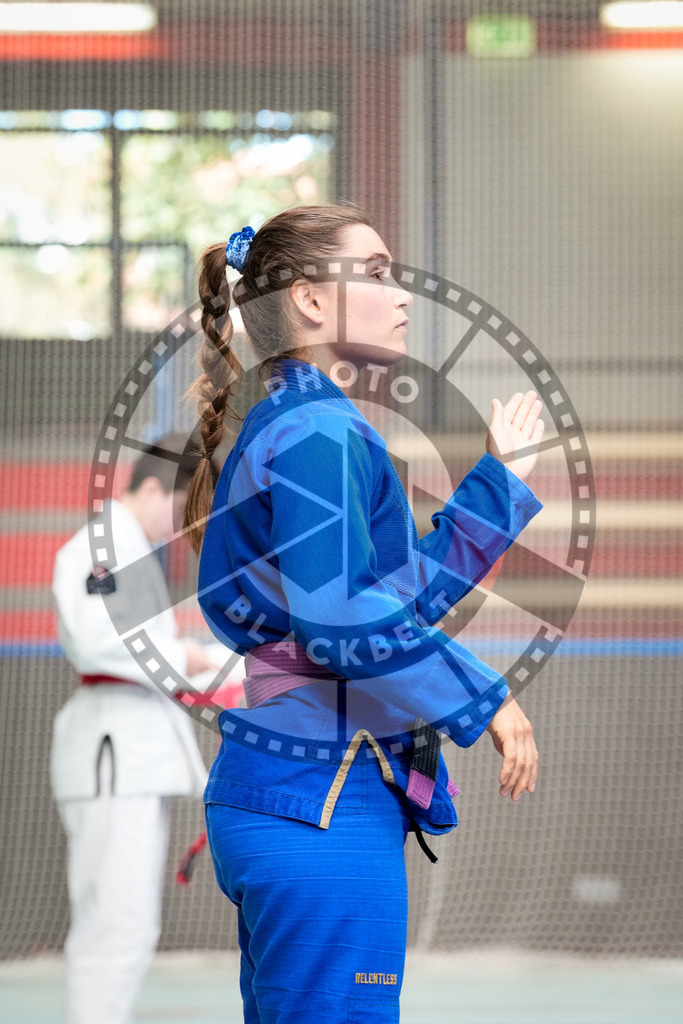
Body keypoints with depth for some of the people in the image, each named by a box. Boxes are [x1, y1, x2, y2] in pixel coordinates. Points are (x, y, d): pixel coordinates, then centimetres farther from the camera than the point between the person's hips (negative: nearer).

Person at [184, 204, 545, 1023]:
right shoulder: (320, 433, -12)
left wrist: (502, 474, 31)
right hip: (322, 803, -11)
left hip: (271, 794, 11)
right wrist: (484, 701, -14)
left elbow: (412, 589, 26)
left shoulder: (291, 426, 20)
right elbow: (344, 620, -23)